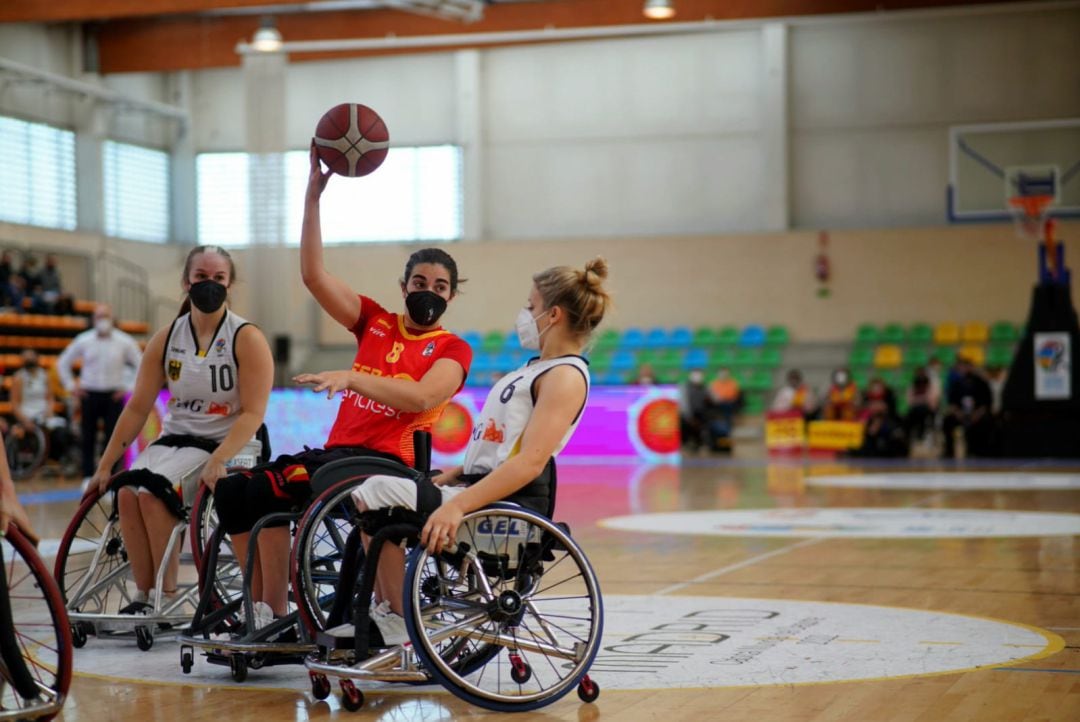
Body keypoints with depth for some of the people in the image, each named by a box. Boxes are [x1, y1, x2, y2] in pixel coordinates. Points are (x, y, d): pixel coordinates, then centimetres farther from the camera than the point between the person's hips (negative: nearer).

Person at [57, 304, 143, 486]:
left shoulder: (124, 342, -1)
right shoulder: (83, 341, 3)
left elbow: (141, 365, 3)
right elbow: (63, 363, 14)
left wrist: (127, 387, -2)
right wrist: (70, 386, 6)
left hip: (113, 396, -1)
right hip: (89, 394, 1)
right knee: (88, 438, 3)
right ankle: (88, 476, 11)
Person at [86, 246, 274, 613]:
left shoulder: (247, 339, -7)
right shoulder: (167, 339, 6)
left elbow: (253, 413, -14)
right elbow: (138, 408, 7)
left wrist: (217, 461, -27)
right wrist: (105, 465, 1)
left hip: (228, 447, -5)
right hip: (174, 440, 5)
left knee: (153, 491, -28)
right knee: (127, 491, -24)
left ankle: (169, 597, -15)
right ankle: (143, 595, -13)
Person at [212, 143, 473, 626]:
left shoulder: (452, 350, 2)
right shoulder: (375, 323, 17)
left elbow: (420, 397, -18)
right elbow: (313, 275, 9)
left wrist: (352, 377, -29)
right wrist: (313, 195, 3)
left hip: (390, 461, -7)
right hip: (337, 449, 7)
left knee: (271, 487, -27)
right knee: (232, 490, -11)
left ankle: (276, 618, -20)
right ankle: (260, 607, -2)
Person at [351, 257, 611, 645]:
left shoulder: (566, 376, -12)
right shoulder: (540, 367, 19)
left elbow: (530, 463, -25)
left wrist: (457, 505, -33)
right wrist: (453, 475, 11)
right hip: (482, 490, 11)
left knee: (379, 492, -21)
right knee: (370, 494, 10)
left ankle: (398, 627, -12)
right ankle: (384, 613, 9)